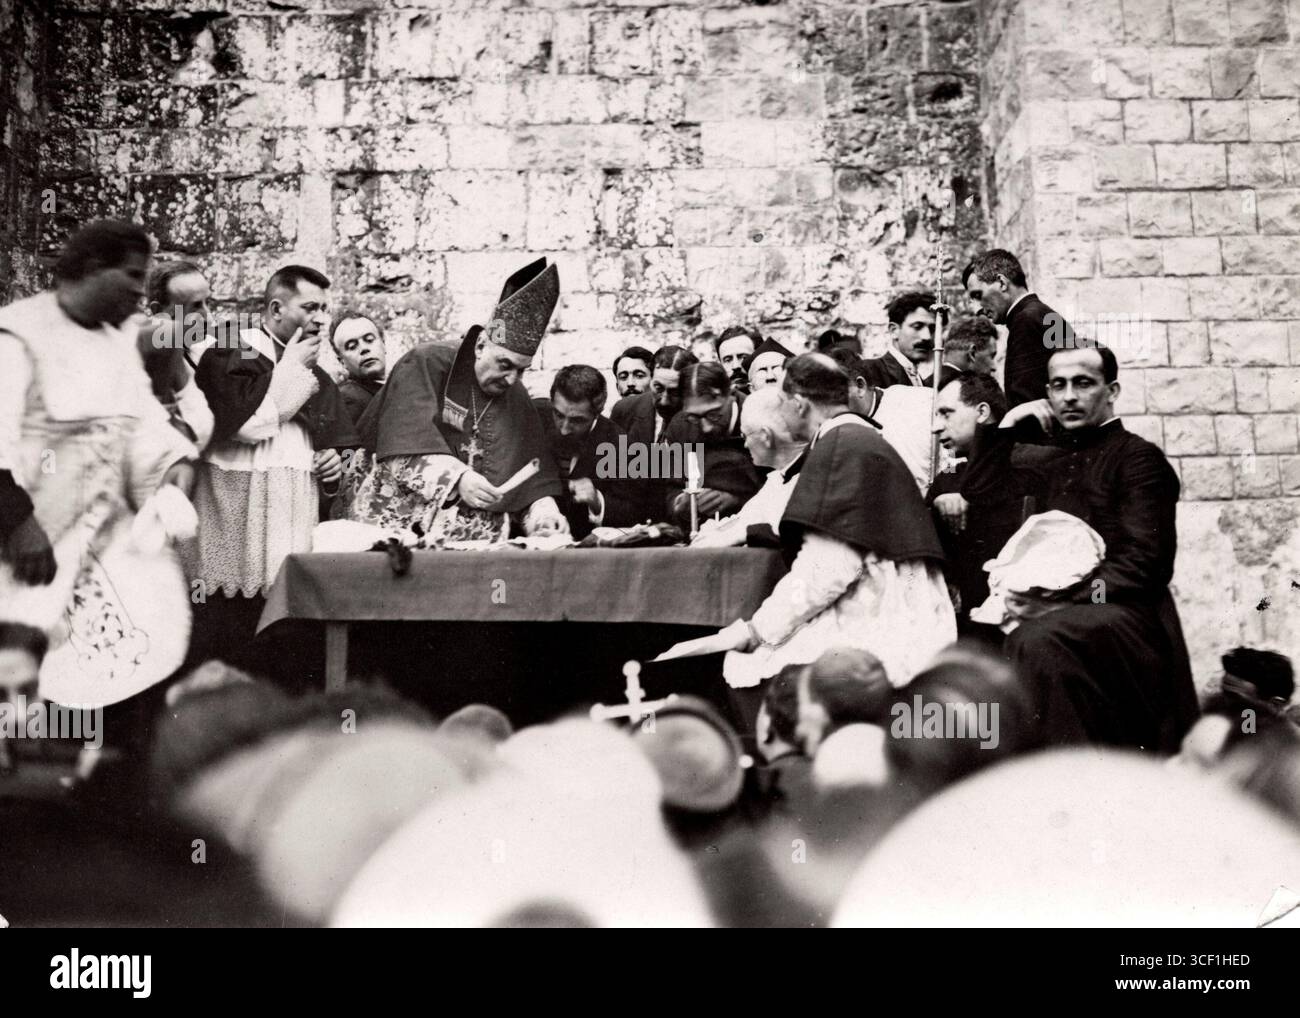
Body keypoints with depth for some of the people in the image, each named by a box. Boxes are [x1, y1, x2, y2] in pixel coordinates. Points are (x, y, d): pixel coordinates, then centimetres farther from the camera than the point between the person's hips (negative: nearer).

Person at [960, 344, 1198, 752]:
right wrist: (1006, 424, 18)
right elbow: (979, 490, 29)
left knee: (1037, 641, -34)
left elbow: (1141, 564, -11)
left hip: (1125, 615, -7)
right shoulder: (1058, 462, 21)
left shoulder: (1139, 458, -1)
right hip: (1060, 615, 7)